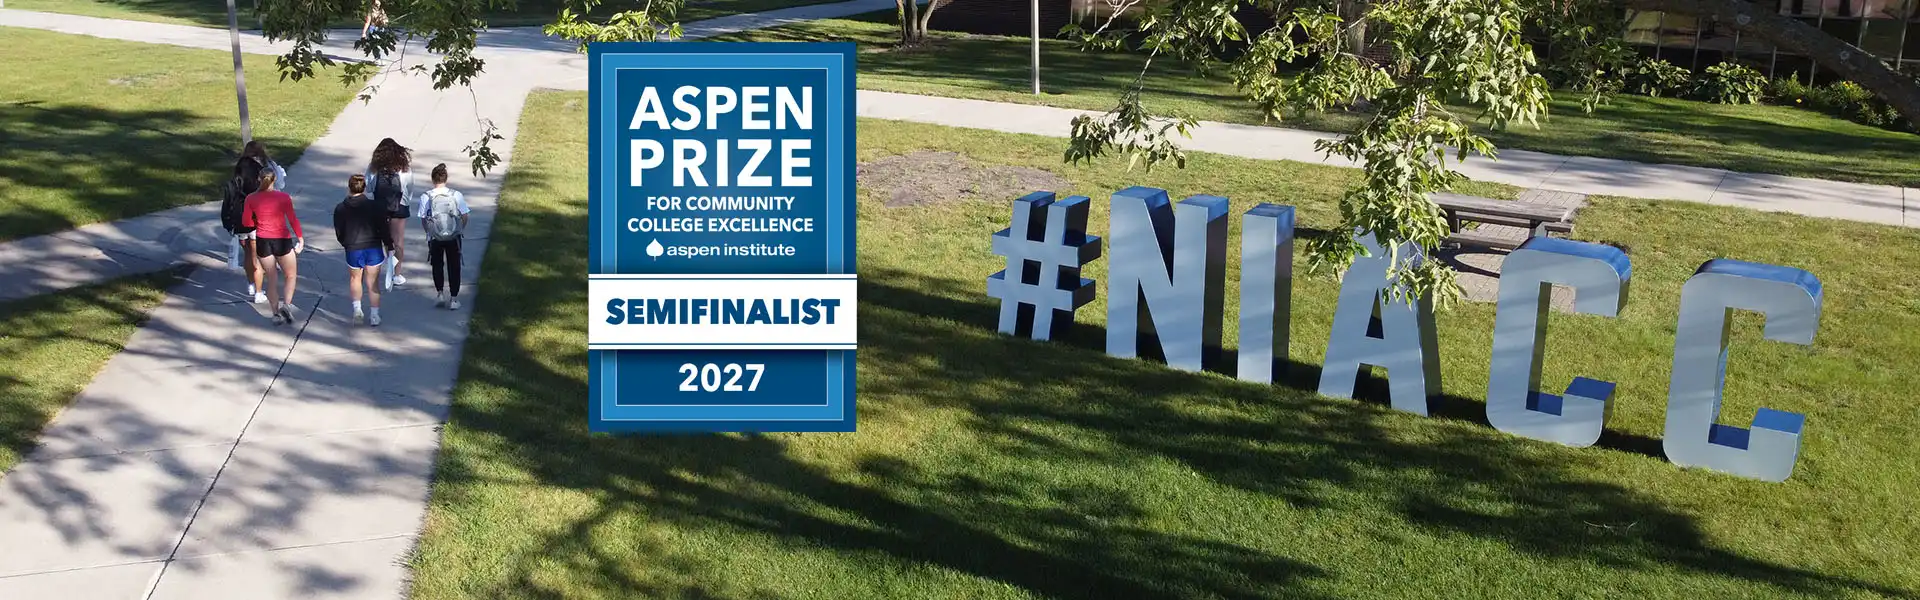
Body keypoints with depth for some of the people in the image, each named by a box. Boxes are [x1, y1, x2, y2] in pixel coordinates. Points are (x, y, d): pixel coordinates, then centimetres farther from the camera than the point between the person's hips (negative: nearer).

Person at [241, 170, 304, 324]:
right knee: (290, 275, 14)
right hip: (282, 240, -2)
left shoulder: (251, 198, -3)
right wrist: (300, 238, -1)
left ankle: (276, 313, 15)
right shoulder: (283, 197, -9)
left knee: (271, 279, 14)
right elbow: (293, 220, -9)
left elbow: (246, 222, 4)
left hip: (262, 241, 2)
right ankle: (286, 304, -8)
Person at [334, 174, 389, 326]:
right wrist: (388, 247, 4)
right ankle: (375, 316, 9)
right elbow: (383, 228, -5)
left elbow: (338, 232, 2)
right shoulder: (375, 206, -6)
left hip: (353, 250, 0)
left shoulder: (340, 209, -4)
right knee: (373, 282, 8)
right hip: (374, 249, 0)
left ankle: (357, 308, 10)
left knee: (355, 278, 24)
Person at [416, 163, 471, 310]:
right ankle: (453, 298, 12)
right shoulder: (456, 195, -9)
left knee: (437, 265, 22)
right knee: (454, 267, 11)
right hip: (454, 237, 0)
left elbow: (423, 221, -6)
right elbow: (464, 217, -5)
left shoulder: (426, 197, -10)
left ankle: (440, 293, 19)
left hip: (435, 238, 0)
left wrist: (429, 231, 12)